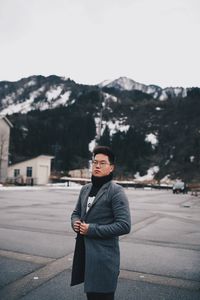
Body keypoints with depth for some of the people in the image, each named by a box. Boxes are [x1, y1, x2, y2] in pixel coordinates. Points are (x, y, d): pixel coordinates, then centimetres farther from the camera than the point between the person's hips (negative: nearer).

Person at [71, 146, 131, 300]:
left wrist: (92, 229, -18)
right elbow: (76, 212, 21)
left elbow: (124, 226, -18)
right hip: (84, 252, 6)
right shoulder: (86, 189, 8)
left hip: (104, 256, -6)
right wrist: (75, 222, -3)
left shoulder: (116, 191, -13)